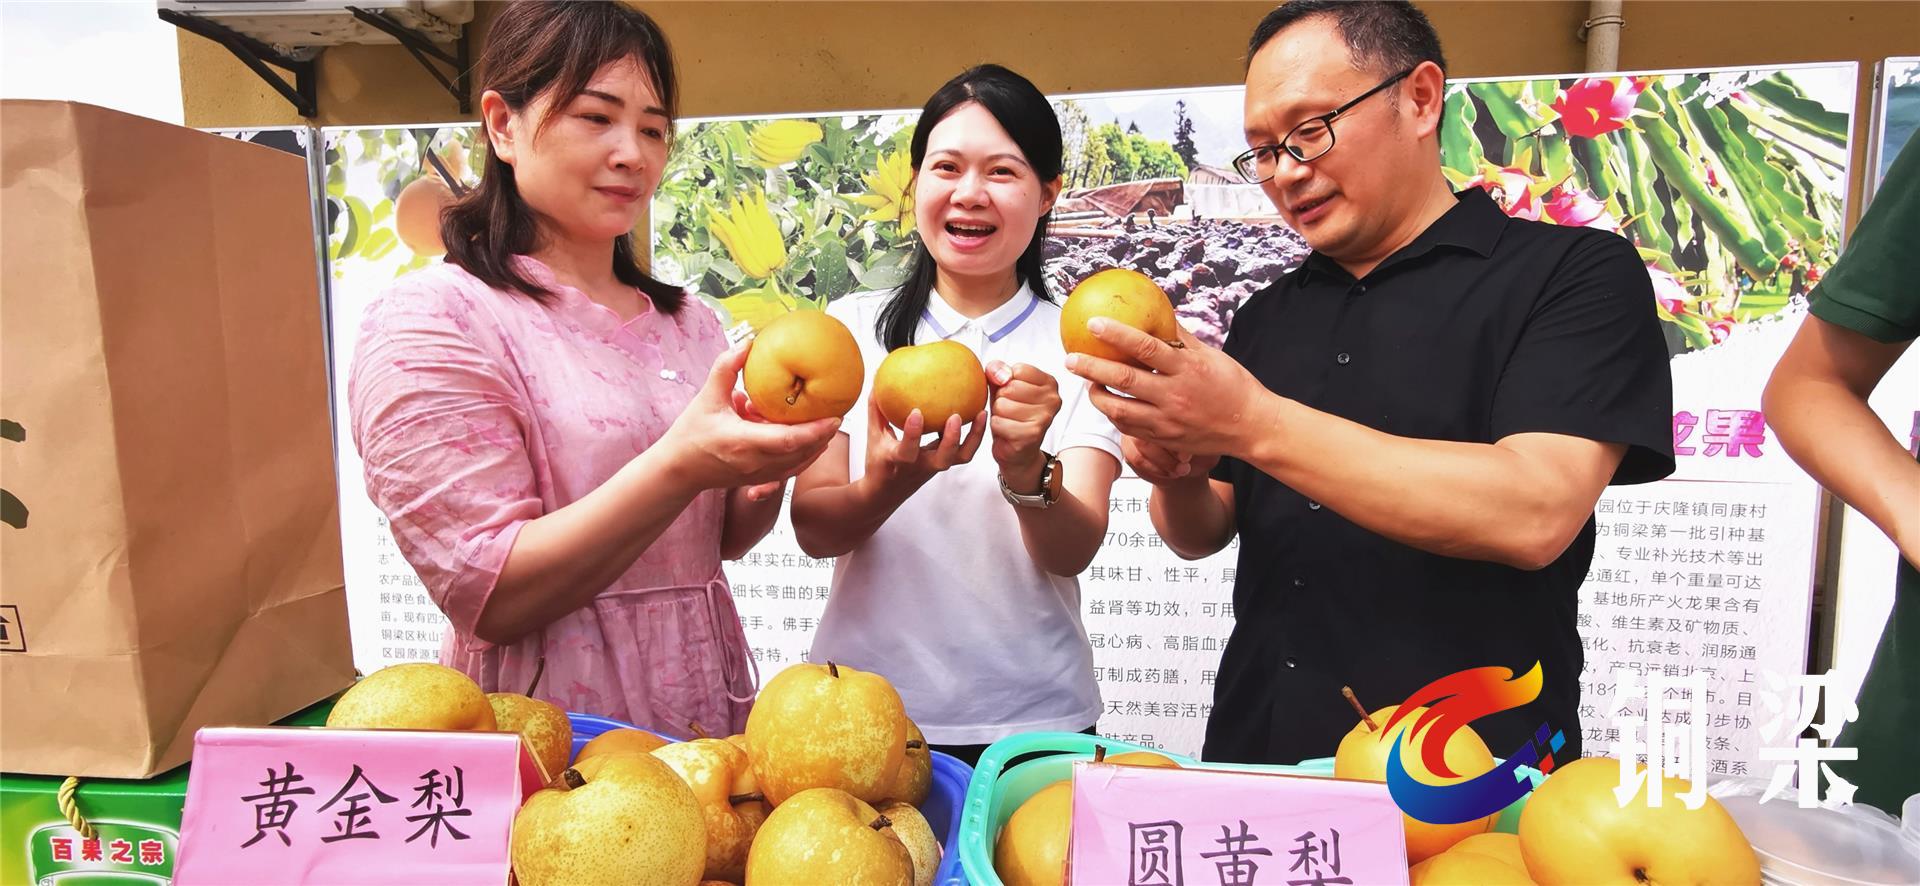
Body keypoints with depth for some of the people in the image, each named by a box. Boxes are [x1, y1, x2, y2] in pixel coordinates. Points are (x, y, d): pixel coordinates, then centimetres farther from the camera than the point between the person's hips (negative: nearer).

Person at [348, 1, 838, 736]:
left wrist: (766, 472, -10)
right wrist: (681, 463, -28)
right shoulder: (433, 317, -11)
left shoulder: (689, 322, 7)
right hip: (550, 740, -5)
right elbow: (487, 597, -18)